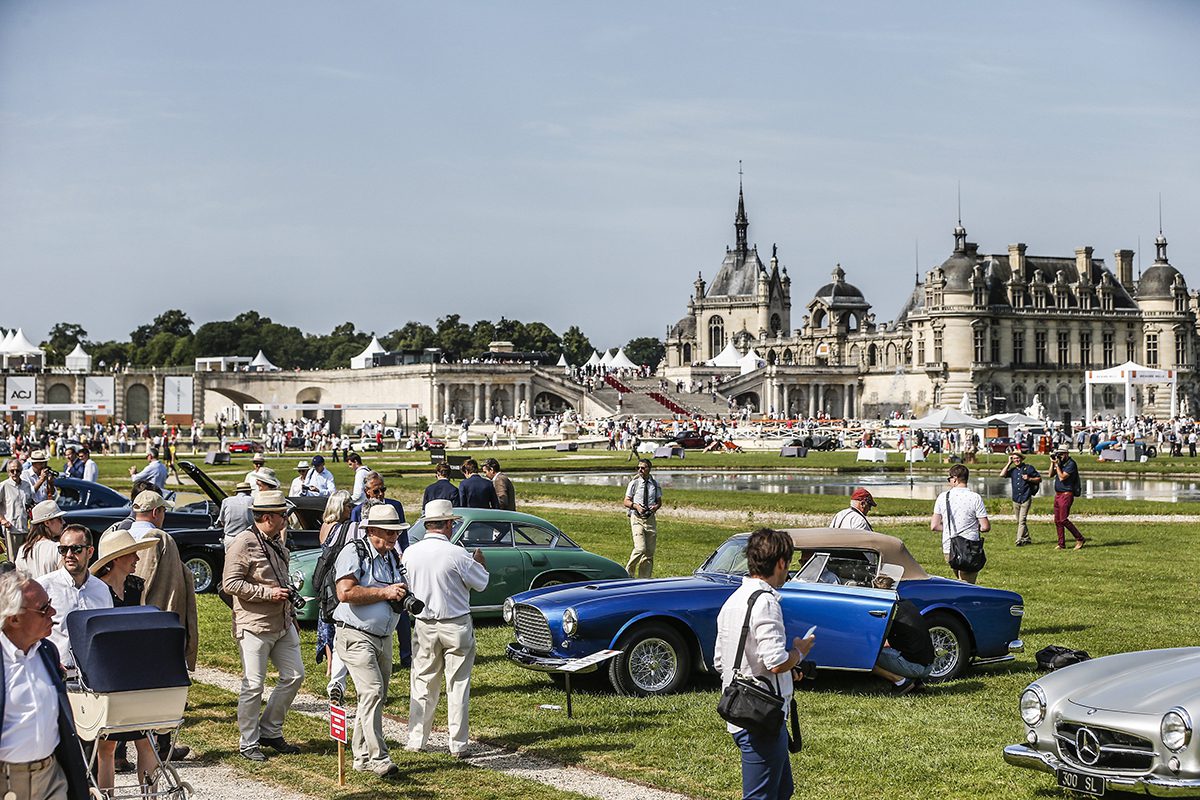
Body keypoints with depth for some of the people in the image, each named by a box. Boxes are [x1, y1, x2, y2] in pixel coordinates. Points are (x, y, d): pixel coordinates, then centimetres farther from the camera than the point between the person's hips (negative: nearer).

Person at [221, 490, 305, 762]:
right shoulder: (244, 544, -14)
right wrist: (268, 593, -20)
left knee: (294, 675, 8)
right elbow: (231, 584, -19)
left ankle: (270, 731, 20)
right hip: (254, 625, -8)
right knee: (253, 685, -3)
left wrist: (292, 615, 22)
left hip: (282, 624, 8)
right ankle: (248, 743, 8)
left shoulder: (277, 542, 13)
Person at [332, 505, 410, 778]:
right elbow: (345, 593, -23)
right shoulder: (354, 553, -11)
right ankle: (379, 759, -19)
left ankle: (362, 756, 20)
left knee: (376, 698, 11)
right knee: (372, 692, -18)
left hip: (383, 639, 8)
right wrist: (384, 593, -18)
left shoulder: (393, 557, 13)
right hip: (356, 636, -8)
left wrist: (403, 597, 3)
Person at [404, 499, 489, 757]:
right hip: (456, 625, -3)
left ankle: (416, 739, 17)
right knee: (458, 686, 5)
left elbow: (406, 588, 9)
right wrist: (480, 561, 15)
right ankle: (458, 744, 8)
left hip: (424, 626, 3)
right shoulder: (457, 555, -17)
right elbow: (481, 583, -3)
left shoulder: (410, 554, -4)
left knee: (422, 684, 14)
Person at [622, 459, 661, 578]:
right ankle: (628, 572, 2)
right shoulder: (634, 483, 0)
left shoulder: (655, 484, 8)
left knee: (650, 551, 3)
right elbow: (626, 502, 3)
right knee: (640, 549, -18)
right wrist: (636, 506, -16)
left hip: (651, 518, 3)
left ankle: (645, 578, 13)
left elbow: (659, 501, 16)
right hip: (637, 519, -3)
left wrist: (656, 506, -7)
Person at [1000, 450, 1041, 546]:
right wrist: (1009, 463, 2)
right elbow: (1002, 474, -2)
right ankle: (1027, 539, 22)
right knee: (1019, 521, 10)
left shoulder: (1028, 468, 1)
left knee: (1022, 520, -13)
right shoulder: (1013, 470, 13)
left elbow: (1039, 479, 5)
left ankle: (1019, 540, -17)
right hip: (1015, 499, 5)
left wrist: (1029, 479, -12)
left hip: (1026, 499, -5)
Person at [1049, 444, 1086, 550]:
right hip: (1057, 494, 9)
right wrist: (1052, 463, 2)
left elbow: (1062, 477, -20)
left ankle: (1080, 539, -4)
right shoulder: (1060, 463, 13)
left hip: (1066, 494, -9)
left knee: (1063, 519, -13)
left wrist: (1057, 465, -15)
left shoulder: (1071, 464, -12)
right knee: (1057, 520, 7)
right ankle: (1061, 544, 11)